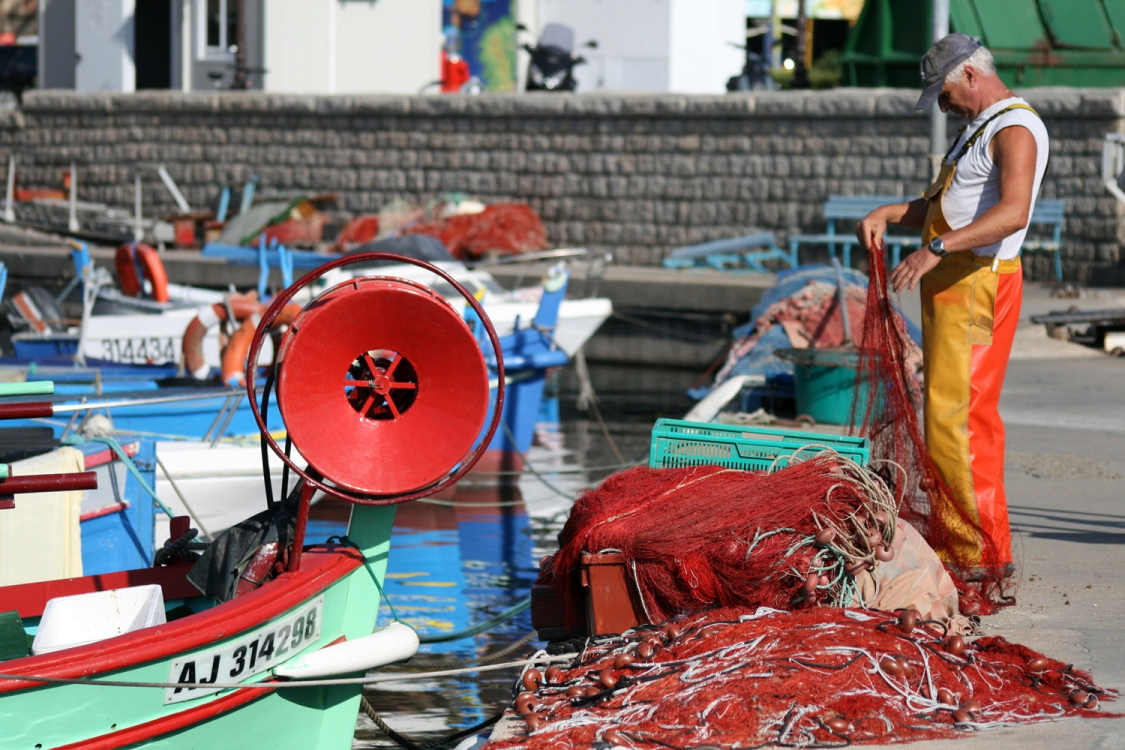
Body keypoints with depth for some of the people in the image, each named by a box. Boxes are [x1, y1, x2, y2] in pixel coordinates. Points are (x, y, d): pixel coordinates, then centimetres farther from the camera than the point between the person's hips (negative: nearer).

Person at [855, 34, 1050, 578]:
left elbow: (1012, 211, -30)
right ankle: (971, 543, 19)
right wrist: (886, 215, 14)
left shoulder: (1015, 130, -13)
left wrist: (936, 249, -38)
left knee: (954, 417, -14)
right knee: (970, 416, 13)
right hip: (949, 283, 11)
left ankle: (978, 552, -14)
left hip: (975, 284, -11)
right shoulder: (979, 127, 21)